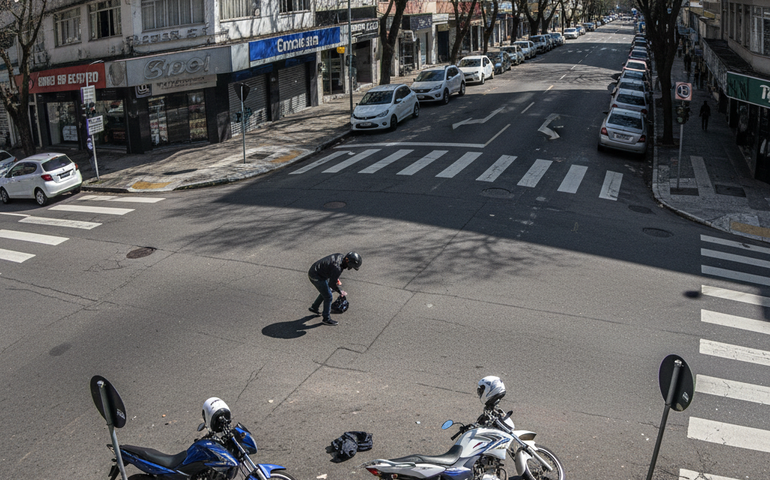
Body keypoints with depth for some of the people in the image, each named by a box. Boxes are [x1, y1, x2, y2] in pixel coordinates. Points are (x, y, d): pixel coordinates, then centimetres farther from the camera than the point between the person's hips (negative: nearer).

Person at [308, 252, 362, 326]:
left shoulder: (340, 256, -5)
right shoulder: (338, 268, -31)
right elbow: (332, 284, -22)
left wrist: (336, 279, 15)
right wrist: (340, 292, -7)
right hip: (316, 277, -10)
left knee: (325, 292, 26)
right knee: (328, 296, 0)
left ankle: (314, 307, 41)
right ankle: (326, 319, 13)